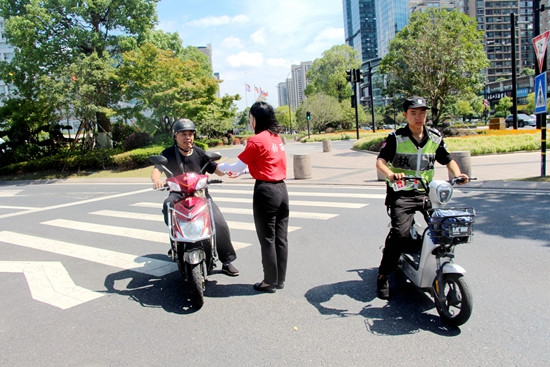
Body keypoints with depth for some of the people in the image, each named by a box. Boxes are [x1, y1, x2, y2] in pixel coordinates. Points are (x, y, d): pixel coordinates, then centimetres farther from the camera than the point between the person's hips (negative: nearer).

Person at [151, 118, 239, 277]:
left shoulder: (199, 153, 7)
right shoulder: (168, 154, 2)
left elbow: (217, 169, 4)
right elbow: (156, 170, -12)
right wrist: (157, 180, -37)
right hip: (178, 194, -1)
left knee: (220, 224, -12)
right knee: (168, 205, -36)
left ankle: (227, 261, 2)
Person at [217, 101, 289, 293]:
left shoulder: (256, 140, -12)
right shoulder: (277, 138, 11)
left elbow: (239, 165, -7)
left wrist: (220, 167, 11)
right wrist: (243, 171, 23)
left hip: (265, 191, -7)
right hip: (281, 188, 8)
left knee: (267, 239, 3)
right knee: (281, 237, 12)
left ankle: (270, 282, 14)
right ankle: (280, 279, 23)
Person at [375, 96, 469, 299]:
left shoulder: (435, 138, 10)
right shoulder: (396, 138, -3)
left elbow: (447, 160, 17)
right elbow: (380, 160, -14)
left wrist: (457, 174, -4)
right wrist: (390, 174, -36)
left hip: (426, 191, 5)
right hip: (400, 193, -4)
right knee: (400, 233, -21)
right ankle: (383, 275, -6)